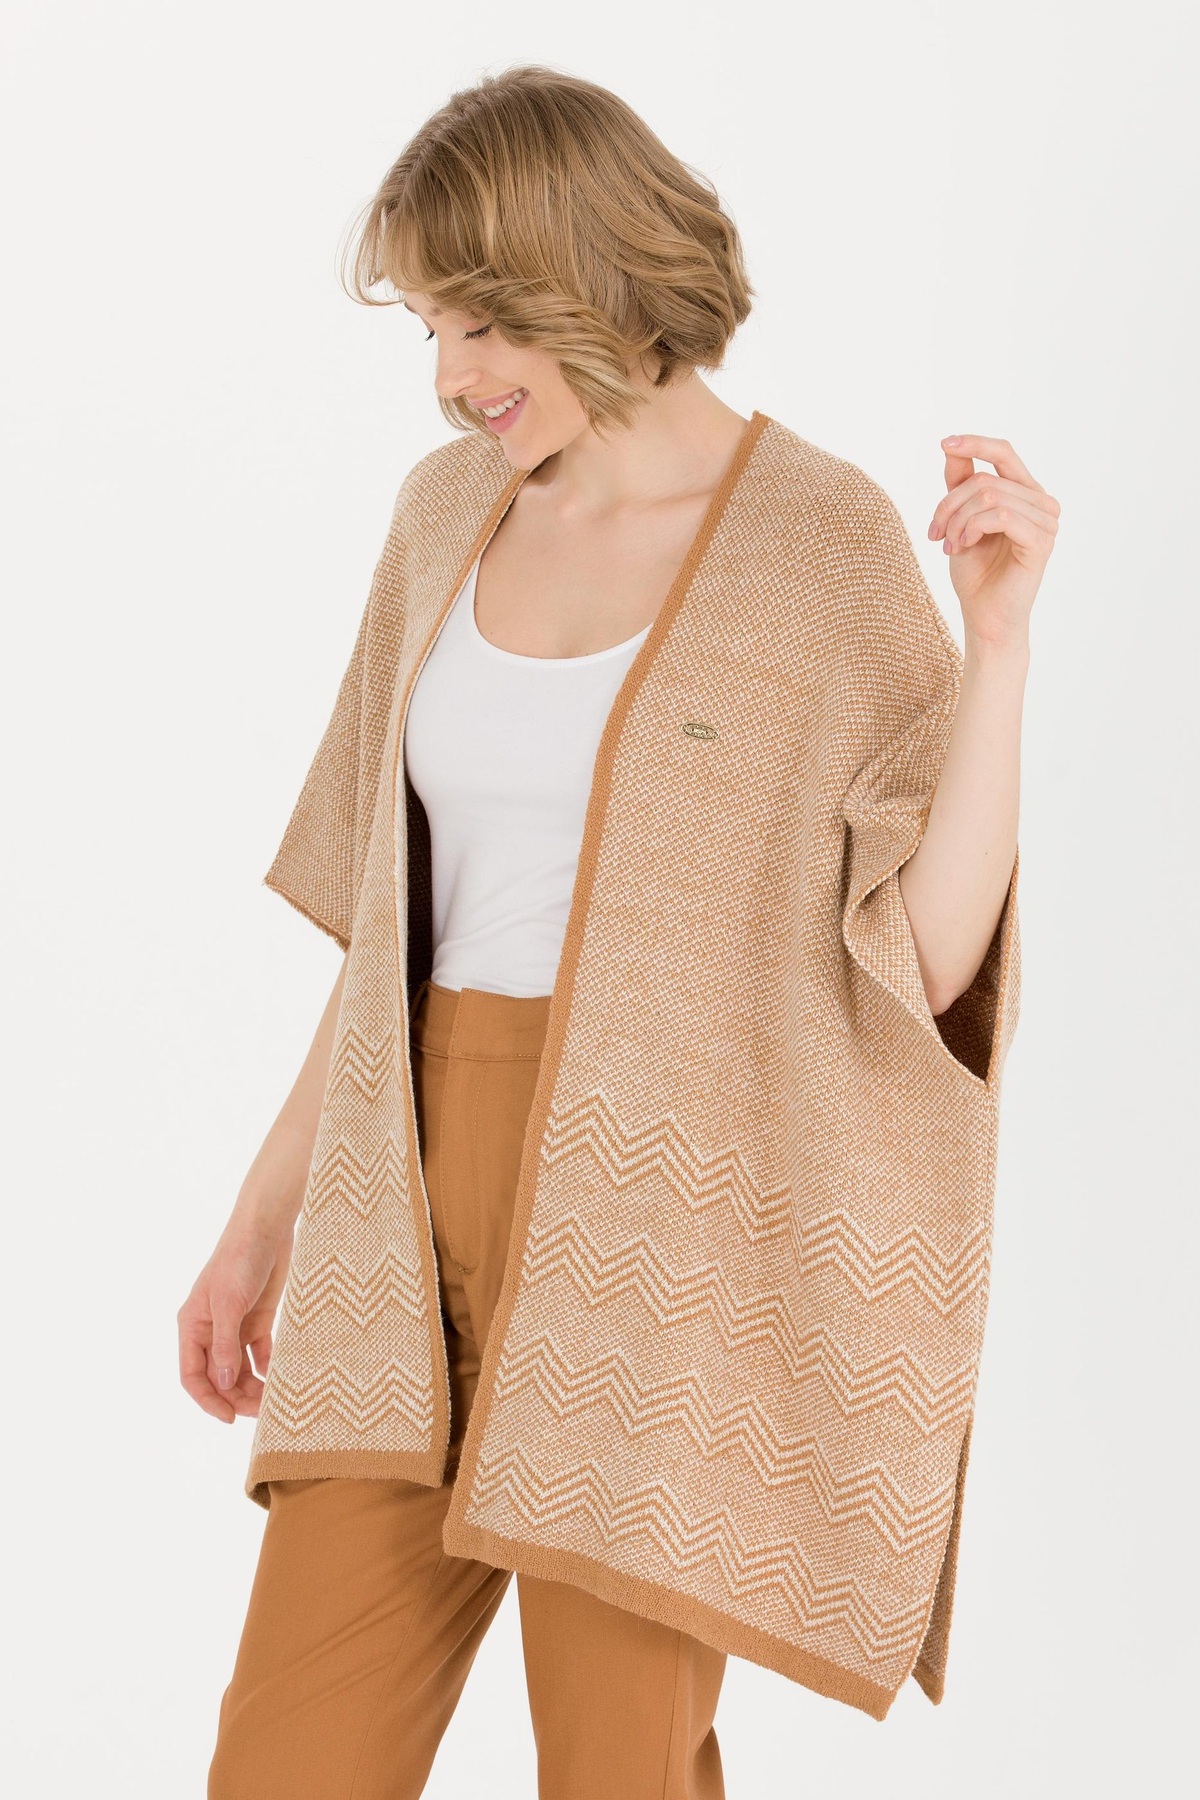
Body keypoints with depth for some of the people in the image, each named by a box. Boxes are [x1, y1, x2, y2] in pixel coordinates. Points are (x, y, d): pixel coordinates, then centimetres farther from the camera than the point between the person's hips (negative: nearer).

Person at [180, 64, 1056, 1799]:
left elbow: (928, 950, -11)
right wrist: (269, 1213, 15)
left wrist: (1001, 628, -20)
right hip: (429, 1197, 5)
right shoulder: (452, 511, 9)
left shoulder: (826, 542, -7)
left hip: (663, 1210, -5)